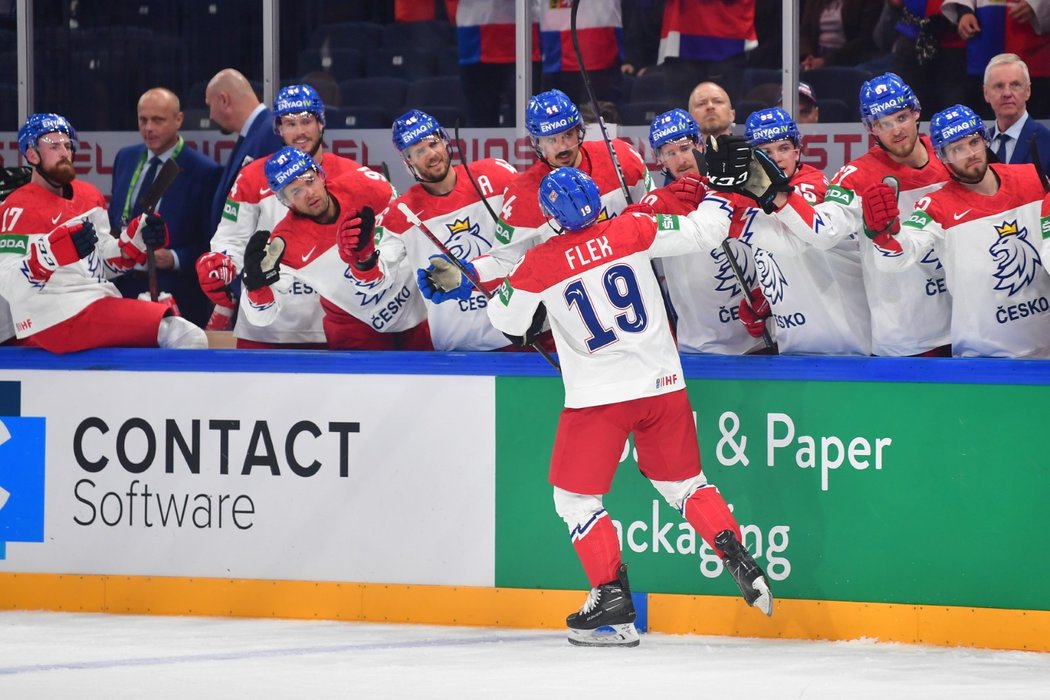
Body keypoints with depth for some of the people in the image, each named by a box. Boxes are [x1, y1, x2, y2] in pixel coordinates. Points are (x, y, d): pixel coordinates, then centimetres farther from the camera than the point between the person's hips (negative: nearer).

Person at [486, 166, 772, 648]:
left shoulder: (539, 265, -9)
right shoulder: (632, 232, -6)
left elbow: (508, 321, 5)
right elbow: (701, 233, 0)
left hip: (597, 397, -3)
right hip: (662, 385, 3)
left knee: (575, 496, 10)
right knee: (682, 482, 19)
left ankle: (612, 597, 2)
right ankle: (739, 561, 4)